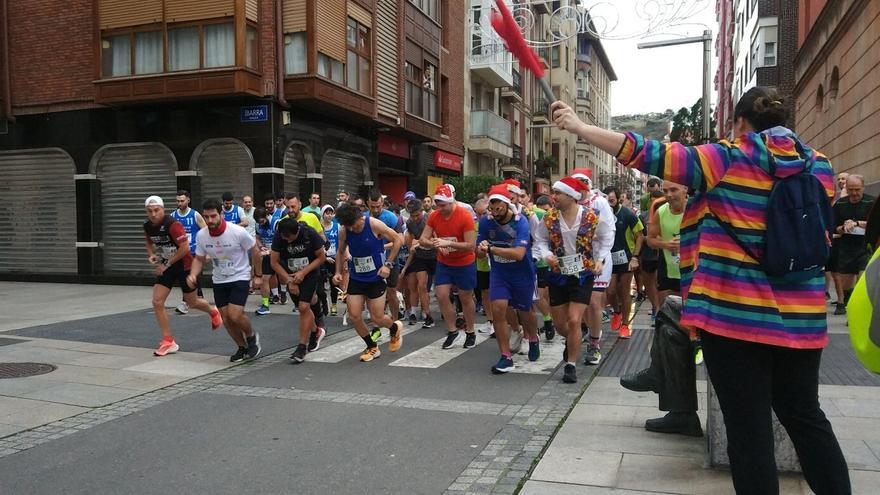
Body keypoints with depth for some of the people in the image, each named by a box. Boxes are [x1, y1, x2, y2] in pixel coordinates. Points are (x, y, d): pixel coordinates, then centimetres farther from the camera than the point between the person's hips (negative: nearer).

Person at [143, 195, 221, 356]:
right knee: (157, 302, -5)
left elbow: (185, 248, -26)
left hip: (184, 266, -6)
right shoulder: (147, 225, -4)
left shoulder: (173, 224, -25)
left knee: (192, 302, 10)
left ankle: (213, 312, 44)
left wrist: (167, 264, -21)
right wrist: (151, 254, -2)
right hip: (166, 266, 6)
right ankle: (168, 342, 3)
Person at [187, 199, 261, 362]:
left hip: (240, 277, -4)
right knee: (226, 318, 5)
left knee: (235, 315, -19)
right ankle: (243, 348, 28)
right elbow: (199, 259, 5)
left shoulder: (238, 232, -22)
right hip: (219, 280, 5)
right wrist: (193, 275, -14)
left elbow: (254, 251, -7)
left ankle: (251, 337, 13)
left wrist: (257, 276, -1)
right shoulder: (201, 235, -10)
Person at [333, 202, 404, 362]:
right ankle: (372, 347, 19)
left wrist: (388, 264, -15)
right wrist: (338, 272, -1)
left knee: (377, 318, -2)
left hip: (376, 277, -4)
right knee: (354, 316, -3)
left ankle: (395, 328, 33)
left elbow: (397, 240, -10)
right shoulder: (343, 231, -7)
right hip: (356, 278, 4)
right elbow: (340, 252, 12)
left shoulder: (374, 224, -19)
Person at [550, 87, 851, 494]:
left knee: (749, 429, 4)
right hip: (801, 317, 5)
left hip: (733, 313, -5)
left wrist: (580, 127, -10)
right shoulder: (818, 166, 7)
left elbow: (652, 156, -15)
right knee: (805, 417, 20)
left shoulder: (729, 160, -8)